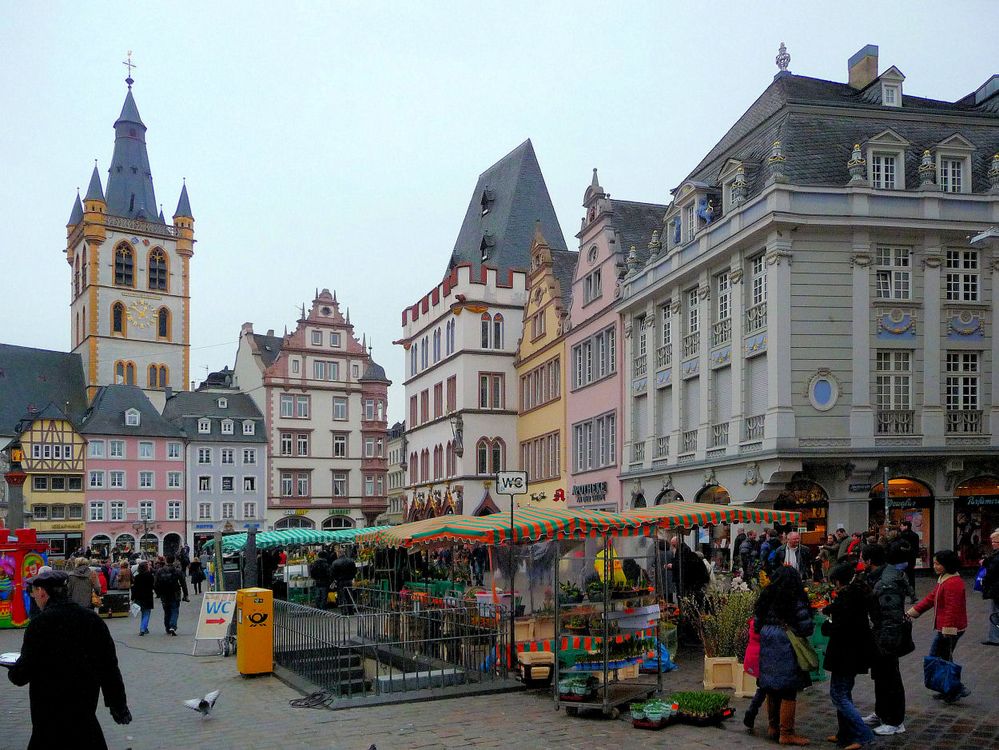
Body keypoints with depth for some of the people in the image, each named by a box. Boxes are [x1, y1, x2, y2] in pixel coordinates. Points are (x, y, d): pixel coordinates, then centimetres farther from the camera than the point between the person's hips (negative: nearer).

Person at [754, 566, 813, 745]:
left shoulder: (766, 599, 5)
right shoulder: (796, 601, -9)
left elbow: (757, 624, 9)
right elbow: (806, 627, -11)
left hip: (768, 648, 6)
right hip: (786, 649, -6)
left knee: (772, 690, 16)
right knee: (788, 692, 1)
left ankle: (773, 727, 27)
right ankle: (786, 733, 3)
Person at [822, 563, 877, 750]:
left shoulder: (847, 595, -21)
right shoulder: (858, 591, 8)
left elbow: (841, 627, -23)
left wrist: (827, 626, -8)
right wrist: (829, 611, 17)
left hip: (847, 651, -10)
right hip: (857, 650, 10)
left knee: (838, 694, -4)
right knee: (844, 692, 19)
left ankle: (863, 734, -9)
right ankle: (845, 734, 26)